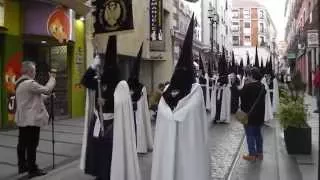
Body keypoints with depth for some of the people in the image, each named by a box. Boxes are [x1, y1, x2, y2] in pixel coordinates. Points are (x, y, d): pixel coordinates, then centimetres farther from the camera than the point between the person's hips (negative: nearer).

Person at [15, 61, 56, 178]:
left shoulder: (20, 83, 15)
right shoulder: (30, 83, -19)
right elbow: (46, 89, -15)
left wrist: (47, 96, 14)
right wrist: (52, 78, -2)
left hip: (22, 119, 10)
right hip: (31, 120, -10)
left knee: (22, 143, 15)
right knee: (32, 145, -4)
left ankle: (22, 166, 25)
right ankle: (32, 169, 2)